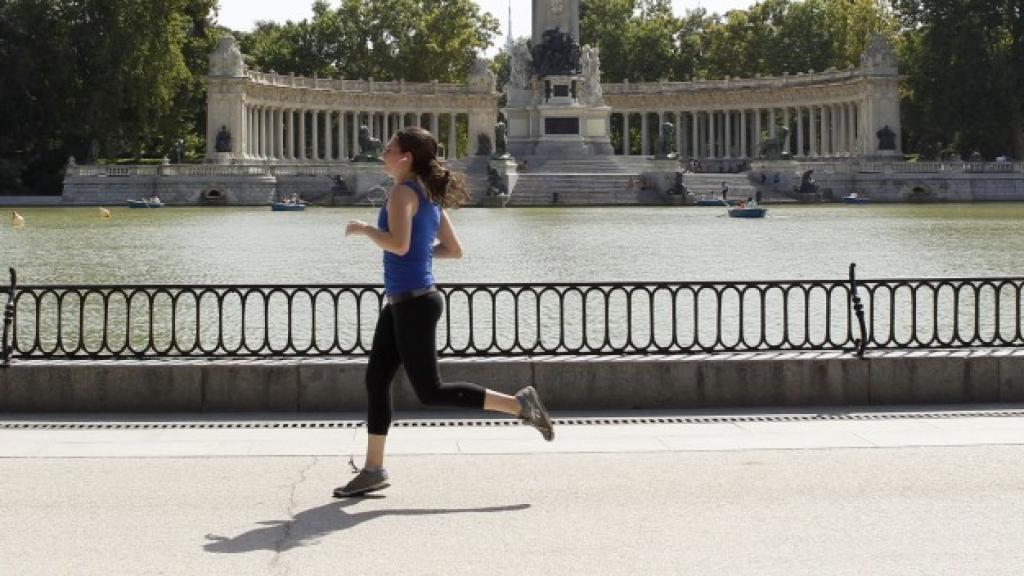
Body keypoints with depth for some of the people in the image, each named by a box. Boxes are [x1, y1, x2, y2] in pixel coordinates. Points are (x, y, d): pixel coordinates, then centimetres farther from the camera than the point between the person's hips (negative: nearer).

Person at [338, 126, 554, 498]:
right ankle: (373, 470, 13)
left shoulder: (403, 192, -14)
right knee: (375, 381, 10)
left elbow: (399, 244, -27)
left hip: (414, 303, -10)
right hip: (401, 302, 10)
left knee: (430, 392, -4)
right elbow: (454, 249, 15)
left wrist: (364, 230, -11)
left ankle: (519, 404, -1)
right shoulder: (430, 196, 13)